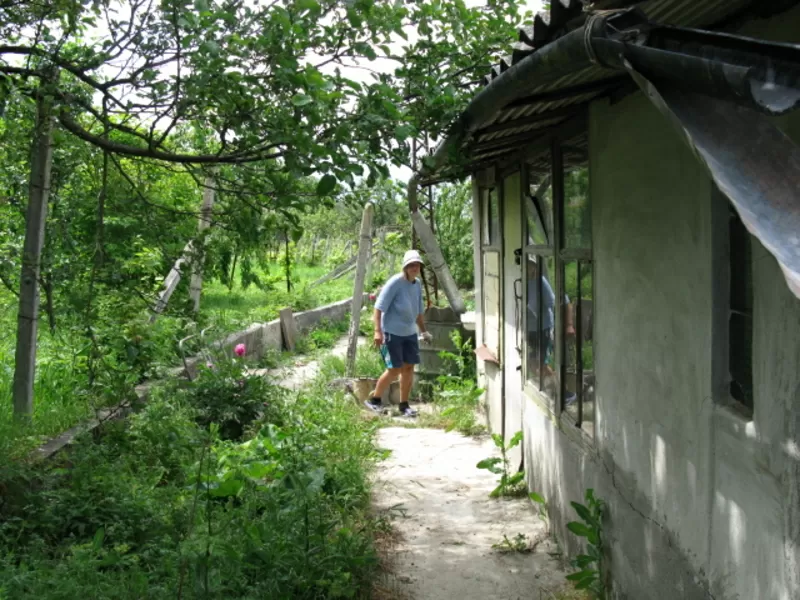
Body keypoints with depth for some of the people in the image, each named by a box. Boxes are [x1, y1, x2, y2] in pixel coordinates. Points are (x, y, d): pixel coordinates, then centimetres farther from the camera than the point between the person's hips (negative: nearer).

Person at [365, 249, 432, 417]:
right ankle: (374, 400, 12)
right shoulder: (395, 282, -13)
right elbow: (379, 307, -16)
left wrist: (424, 331, 23)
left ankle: (404, 405, 17)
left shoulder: (417, 285, 9)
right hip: (391, 333, -7)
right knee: (394, 369, -6)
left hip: (410, 333, 7)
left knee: (409, 368, 6)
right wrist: (378, 331, -23)